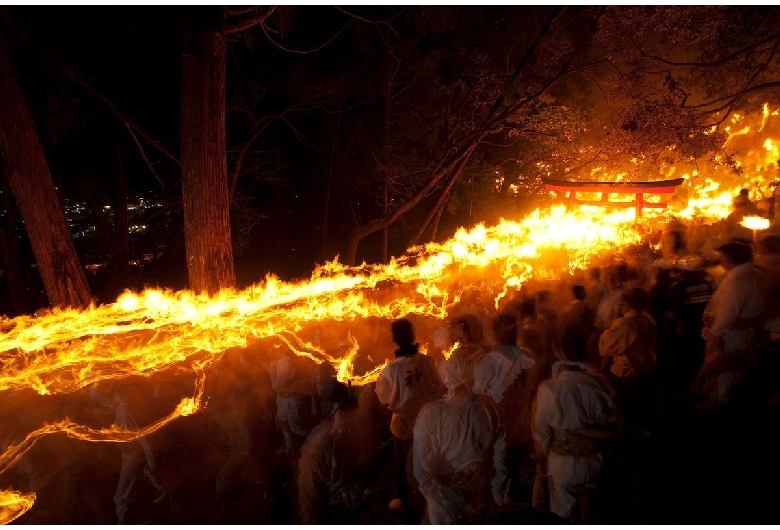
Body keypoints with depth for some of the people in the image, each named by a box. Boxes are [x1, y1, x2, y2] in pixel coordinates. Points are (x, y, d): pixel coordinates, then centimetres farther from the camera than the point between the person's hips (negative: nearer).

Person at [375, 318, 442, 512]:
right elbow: (438, 389, -6)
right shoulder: (428, 361, -20)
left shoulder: (391, 369, -27)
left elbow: (385, 400, -12)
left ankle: (402, 499, 37)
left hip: (404, 421, -2)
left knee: (402, 462, 22)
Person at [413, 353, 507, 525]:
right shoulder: (487, 407, -17)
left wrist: (430, 492, -4)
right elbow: (499, 452, -7)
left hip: (444, 494, -2)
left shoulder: (430, 413, -26)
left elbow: (421, 462, -20)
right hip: (480, 495, 3)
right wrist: (495, 491, 6)